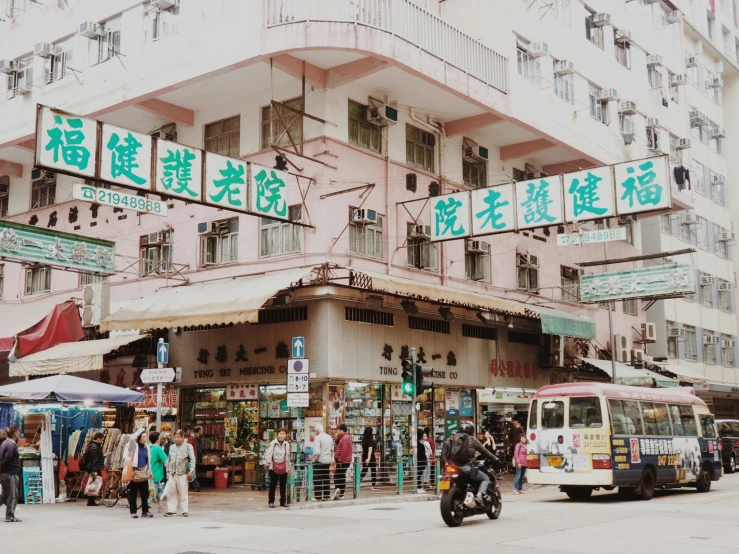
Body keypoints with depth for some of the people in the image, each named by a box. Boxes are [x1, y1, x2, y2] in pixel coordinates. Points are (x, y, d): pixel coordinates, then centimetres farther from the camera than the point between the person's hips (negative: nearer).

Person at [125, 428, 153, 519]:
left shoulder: (146, 447, 10)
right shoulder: (133, 445, -4)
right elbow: (132, 438, -26)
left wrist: (149, 471, 17)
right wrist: (141, 430, -15)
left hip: (144, 473, 4)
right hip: (134, 472, -4)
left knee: (145, 493, 4)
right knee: (133, 493, 1)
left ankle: (145, 511, 12)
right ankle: (133, 511, 9)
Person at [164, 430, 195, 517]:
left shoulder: (188, 446, 2)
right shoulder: (172, 447, 16)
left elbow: (192, 459, -3)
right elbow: (169, 460, 19)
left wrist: (191, 470, -13)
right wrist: (168, 472, 15)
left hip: (183, 473, -5)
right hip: (172, 473, 5)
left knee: (183, 493, -1)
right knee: (170, 492, 3)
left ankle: (185, 511, 5)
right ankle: (171, 510, 10)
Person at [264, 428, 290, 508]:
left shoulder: (287, 444, 8)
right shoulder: (273, 443, -7)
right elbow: (269, 454, -10)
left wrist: (288, 467, 15)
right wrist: (267, 464, -15)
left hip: (283, 468, 4)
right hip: (274, 467, -4)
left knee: (283, 485, 9)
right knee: (273, 485, 1)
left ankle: (283, 501, 18)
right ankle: (271, 501, 10)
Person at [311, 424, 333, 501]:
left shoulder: (318, 438, -14)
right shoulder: (329, 437, 8)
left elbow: (317, 451, -21)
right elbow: (332, 450, 13)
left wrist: (314, 458, -6)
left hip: (319, 461, -7)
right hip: (328, 461, 7)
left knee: (317, 479, 0)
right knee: (326, 479, 13)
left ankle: (318, 496, 0)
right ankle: (326, 495, 17)